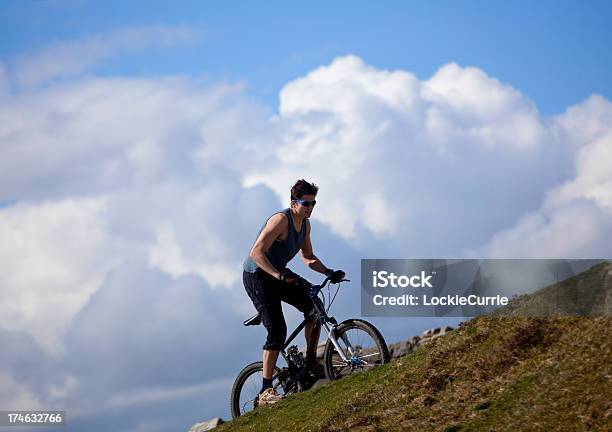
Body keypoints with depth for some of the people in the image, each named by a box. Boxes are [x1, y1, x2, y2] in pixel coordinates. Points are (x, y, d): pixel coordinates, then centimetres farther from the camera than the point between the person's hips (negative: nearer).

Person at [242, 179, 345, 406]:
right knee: (277, 330, -17)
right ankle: (266, 391, -16)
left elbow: (308, 257, 17)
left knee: (313, 306, -5)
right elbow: (257, 253, -30)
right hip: (256, 276, -9)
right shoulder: (281, 219, -22)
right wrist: (278, 274, -41)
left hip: (279, 275, 9)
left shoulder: (305, 224, 5)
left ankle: (311, 364, 8)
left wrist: (328, 272, 1)